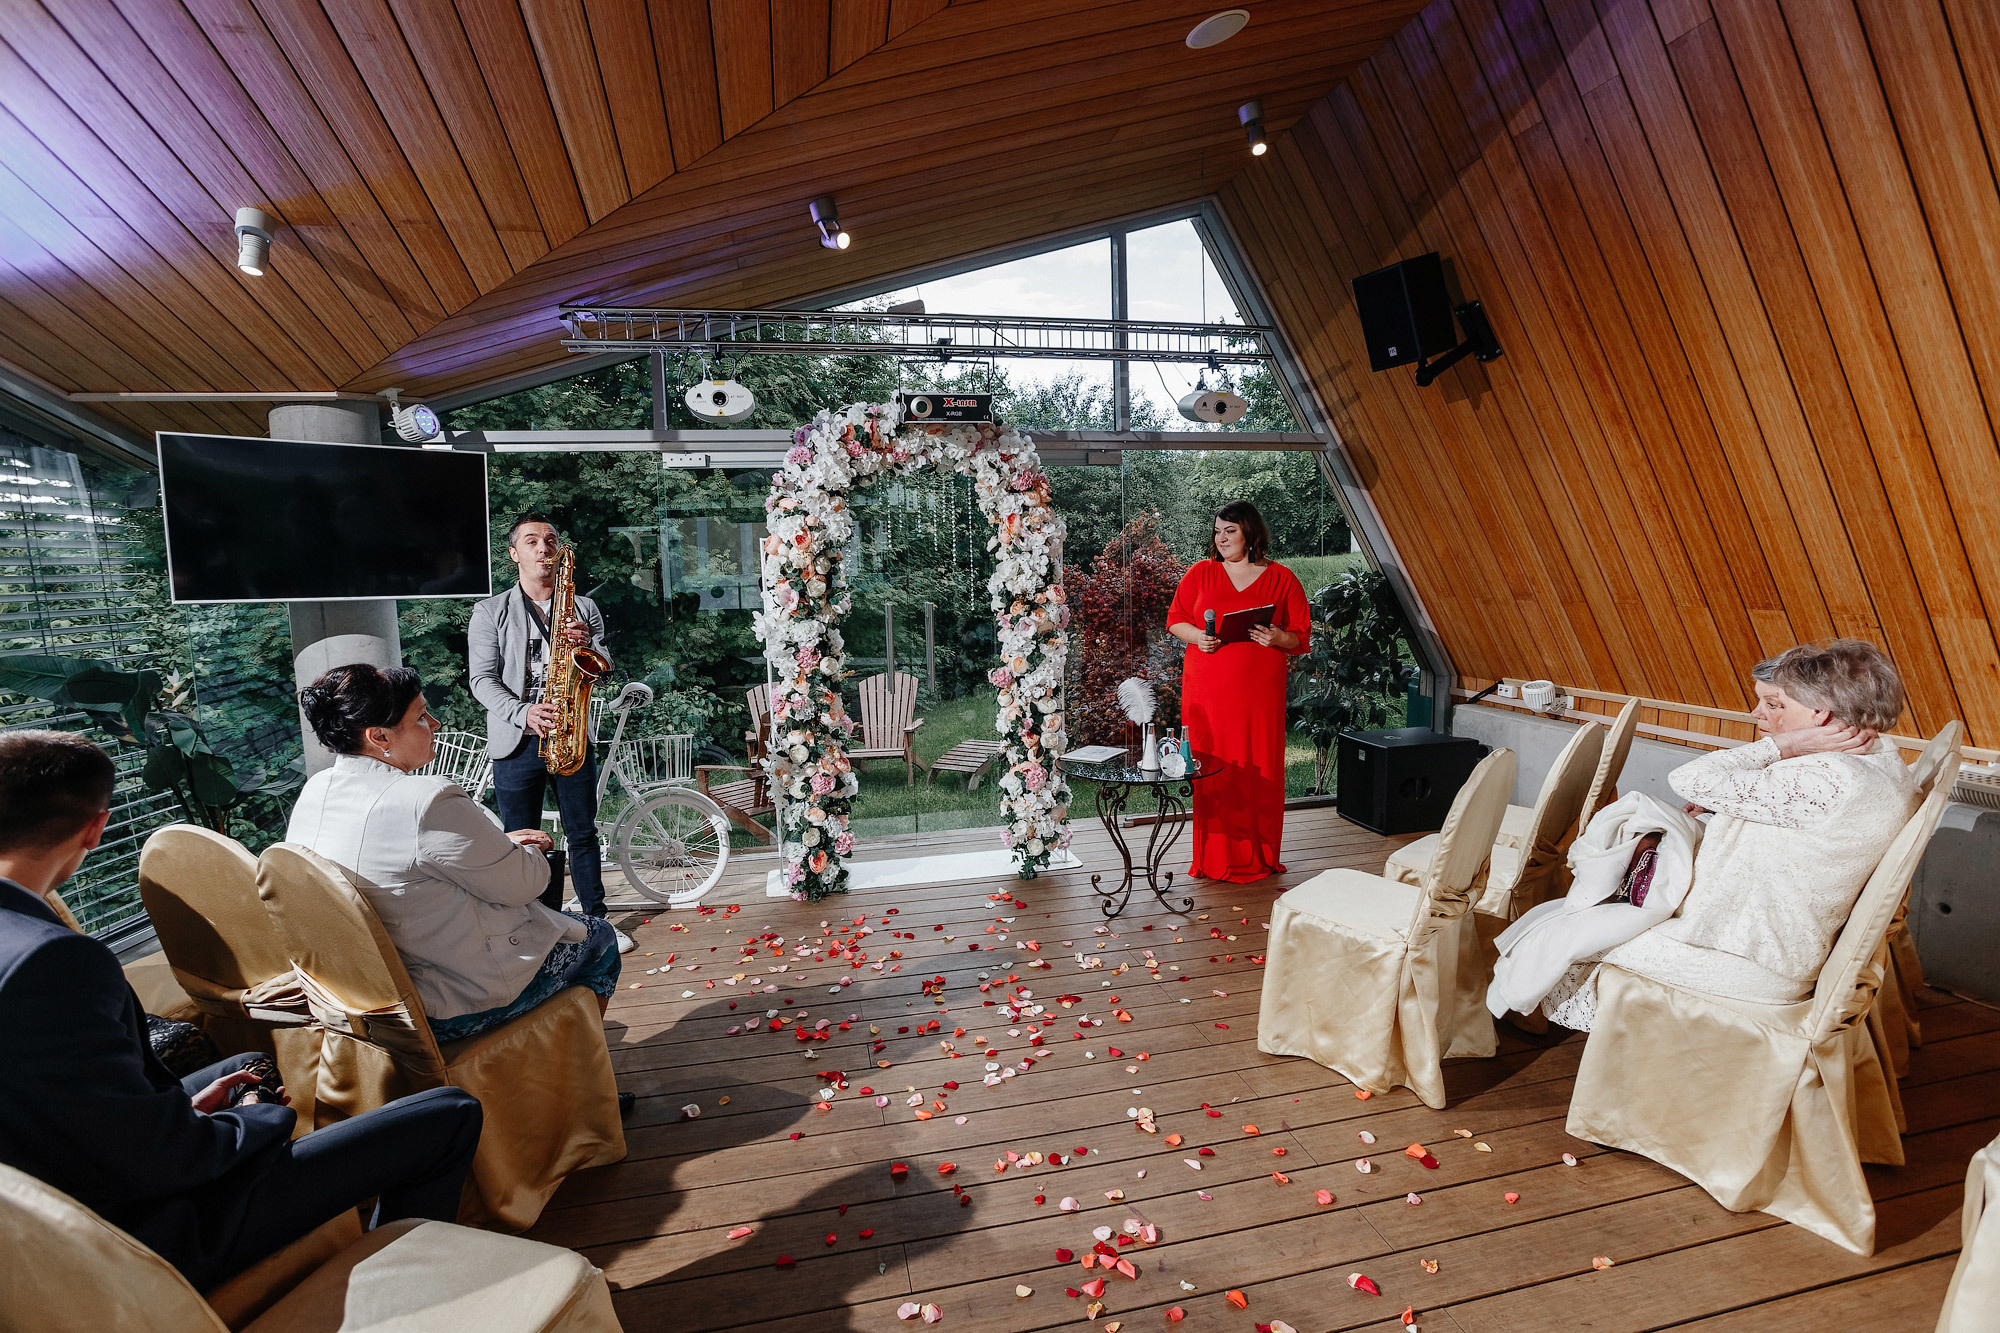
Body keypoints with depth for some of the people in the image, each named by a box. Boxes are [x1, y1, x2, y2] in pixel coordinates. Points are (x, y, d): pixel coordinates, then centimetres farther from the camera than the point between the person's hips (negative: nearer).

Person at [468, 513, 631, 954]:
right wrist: (524, 713, -19)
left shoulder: (584, 609, 11)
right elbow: (482, 679, -3)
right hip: (517, 740, -1)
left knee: (583, 833, 8)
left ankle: (596, 918, 20)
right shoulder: (490, 612, 5)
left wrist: (586, 643, -15)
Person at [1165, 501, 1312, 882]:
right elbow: (1175, 619, 11)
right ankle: (1215, 857, 12)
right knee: (1211, 770, 1)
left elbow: (1302, 636, 7)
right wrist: (1197, 636, -9)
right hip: (1206, 689, 1)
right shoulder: (1201, 573, 9)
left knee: (1260, 771, 1)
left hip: (1259, 691, -1)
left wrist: (1279, 638, -14)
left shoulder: (1282, 578, 5)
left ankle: (1260, 857, 16)